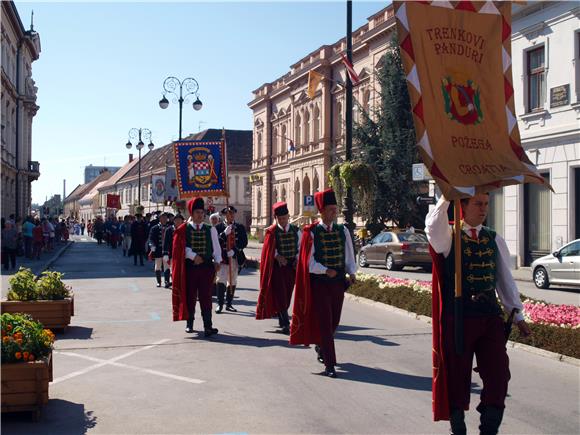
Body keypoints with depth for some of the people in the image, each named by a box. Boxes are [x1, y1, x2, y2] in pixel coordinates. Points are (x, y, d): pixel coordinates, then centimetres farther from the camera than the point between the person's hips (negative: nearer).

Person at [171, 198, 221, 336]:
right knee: (190, 296, 9)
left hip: (207, 267, 0)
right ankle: (189, 324, 23)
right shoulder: (183, 230, 2)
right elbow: (181, 247, -6)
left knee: (206, 297, -5)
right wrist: (194, 256, -14)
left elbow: (216, 247, 8)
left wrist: (217, 261, -4)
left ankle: (208, 326, -9)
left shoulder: (211, 230, 8)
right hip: (189, 267, 0)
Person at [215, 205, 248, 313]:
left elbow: (244, 242, 2)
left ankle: (229, 304, 18)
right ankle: (220, 304, -9)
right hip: (223, 258, -3)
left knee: (233, 282, 9)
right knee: (221, 280, -13)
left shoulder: (240, 227, 9)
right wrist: (224, 233, -18)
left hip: (236, 258, 3)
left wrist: (234, 250, -11)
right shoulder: (219, 227, 2)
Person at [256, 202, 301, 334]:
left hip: (291, 265, 3)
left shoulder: (295, 230, 4)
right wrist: (277, 256, -16)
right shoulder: (272, 231, -2)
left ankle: (282, 319, 30)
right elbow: (269, 249, -2)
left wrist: (297, 258, -8)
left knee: (287, 295, 12)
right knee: (280, 295, -8)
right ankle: (285, 324, -9)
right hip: (277, 266, -3)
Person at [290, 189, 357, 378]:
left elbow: (349, 255, 9)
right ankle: (329, 364, -2)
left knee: (334, 321, 16)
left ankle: (320, 346, 44)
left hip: (338, 283, 5)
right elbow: (308, 261, -9)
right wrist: (326, 270, -22)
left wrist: (351, 273, -7)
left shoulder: (343, 231, 5)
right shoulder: (311, 233, -7)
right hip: (319, 283, -5)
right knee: (324, 323, -6)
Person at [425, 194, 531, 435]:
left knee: (498, 375, 1)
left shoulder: (494, 239, 11)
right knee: (457, 377, 7)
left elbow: (505, 279, 16)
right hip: (457, 318, -4)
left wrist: (517, 315, 15)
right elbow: (433, 227, -28)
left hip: (491, 316, 4)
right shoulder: (449, 236, -3)